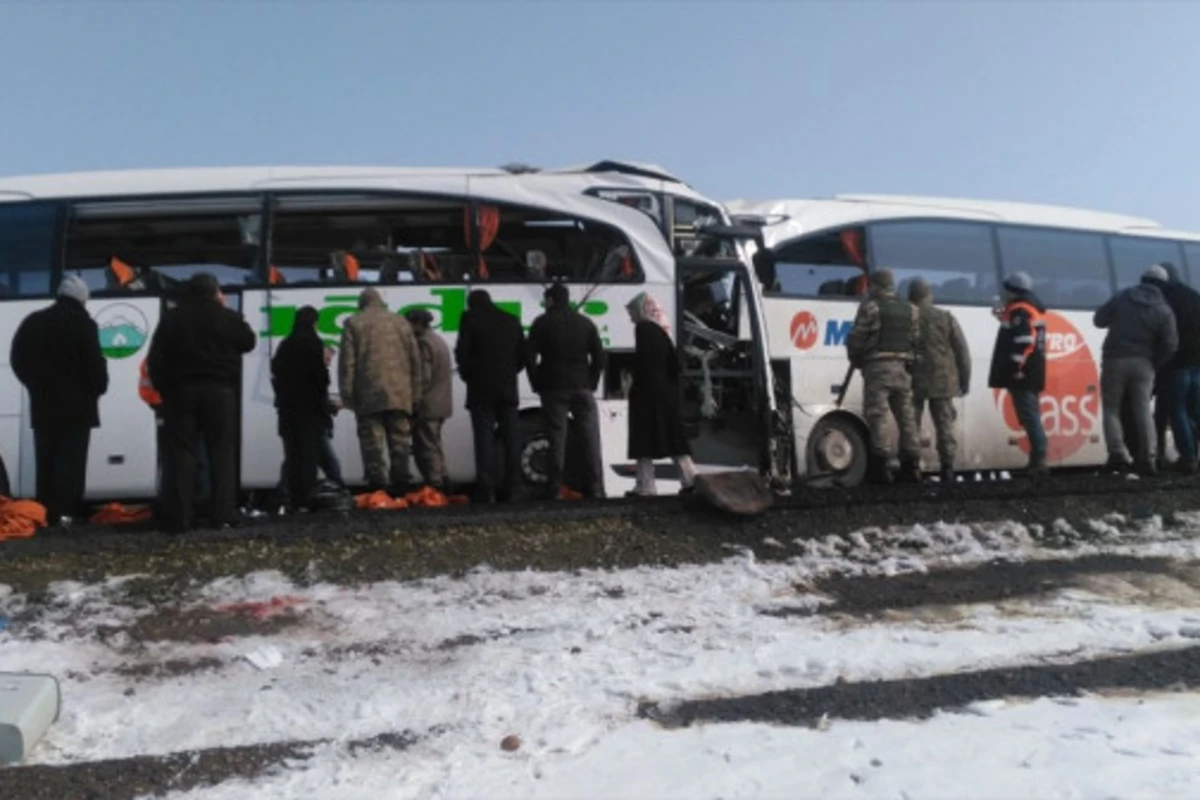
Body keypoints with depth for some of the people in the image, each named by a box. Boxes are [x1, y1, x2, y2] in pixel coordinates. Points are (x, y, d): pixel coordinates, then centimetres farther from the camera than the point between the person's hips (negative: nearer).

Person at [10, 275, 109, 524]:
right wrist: (98, 388, 3)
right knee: (70, 460, -5)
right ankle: (63, 512, -11)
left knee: (46, 460, 11)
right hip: (75, 404, -6)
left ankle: (45, 512, 12)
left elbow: (18, 359, 15)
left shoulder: (34, 321, 11)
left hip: (43, 403, 6)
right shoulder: (83, 323, -9)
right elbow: (94, 363, -13)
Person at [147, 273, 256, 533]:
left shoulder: (171, 319, 4)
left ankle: (180, 519, -2)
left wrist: (163, 388, 9)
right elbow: (249, 343, 15)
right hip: (219, 390, -1)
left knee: (182, 455, 1)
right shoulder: (228, 317, -1)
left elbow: (155, 360, 1)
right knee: (222, 453, 2)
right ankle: (224, 514, -4)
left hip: (180, 391, 1)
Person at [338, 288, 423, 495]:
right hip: (400, 394, 3)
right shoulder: (401, 322, 15)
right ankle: (400, 487, 4)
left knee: (373, 442, -3)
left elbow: (347, 361, -1)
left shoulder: (353, 324, 7)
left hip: (368, 395, -2)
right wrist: (416, 394, 15)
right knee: (399, 442, 5)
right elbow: (415, 360, 13)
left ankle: (377, 486, -9)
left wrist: (346, 394, 1)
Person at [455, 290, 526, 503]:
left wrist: (467, 375, 8)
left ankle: (487, 491, -6)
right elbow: (522, 355, 13)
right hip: (508, 389, 4)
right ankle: (511, 490, 7)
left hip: (481, 389, -4)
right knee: (510, 439, 7)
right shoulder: (512, 321, 14)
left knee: (484, 439, -3)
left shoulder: (470, 319, -1)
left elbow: (462, 352, -7)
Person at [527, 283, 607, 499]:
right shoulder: (586, 323, 11)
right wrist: (591, 382, 10)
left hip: (553, 388, -2)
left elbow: (530, 357, -5)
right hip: (582, 387, 2)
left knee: (557, 437, 0)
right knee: (590, 436, 4)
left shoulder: (542, 323, 1)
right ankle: (595, 487, 1)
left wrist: (537, 384, 3)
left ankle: (556, 489, 0)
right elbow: (599, 357, 7)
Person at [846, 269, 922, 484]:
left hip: (877, 367, -6)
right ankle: (911, 467, 11)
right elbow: (916, 340, 9)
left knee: (877, 415, -6)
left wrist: (855, 360, 10)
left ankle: (882, 466, -11)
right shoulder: (910, 309, 15)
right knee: (906, 416, 10)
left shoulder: (870, 307, -3)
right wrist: (908, 360, 18)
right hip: (902, 369, 6)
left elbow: (856, 338, -6)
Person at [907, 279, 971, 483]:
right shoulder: (946, 318, 4)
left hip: (913, 382, -1)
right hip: (942, 382, 1)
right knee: (945, 426, 8)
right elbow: (962, 352, 4)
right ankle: (947, 469, 6)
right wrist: (964, 381, 11)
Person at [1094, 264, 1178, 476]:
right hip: (1143, 363, 1)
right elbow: (1171, 345, -6)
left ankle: (1118, 454, -4)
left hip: (1115, 360, -1)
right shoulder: (1164, 311, -1)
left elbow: (1099, 320, 3)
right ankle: (1147, 458, 4)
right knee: (1143, 409, 8)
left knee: (1112, 407, 7)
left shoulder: (1122, 297, -1)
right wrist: (1156, 363, 8)